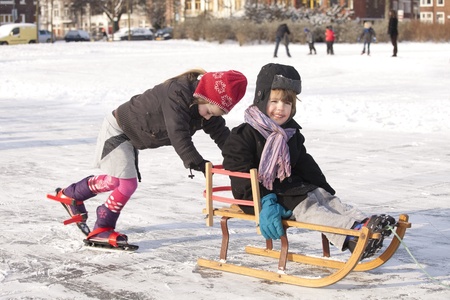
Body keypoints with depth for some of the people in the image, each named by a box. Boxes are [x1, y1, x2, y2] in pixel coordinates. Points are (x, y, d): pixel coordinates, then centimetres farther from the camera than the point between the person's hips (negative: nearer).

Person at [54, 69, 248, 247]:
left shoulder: (207, 106, -9)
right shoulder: (177, 94, -36)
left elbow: (221, 134, -5)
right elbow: (178, 135, -43)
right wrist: (195, 163, -47)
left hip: (131, 136, 9)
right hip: (118, 129, -9)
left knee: (114, 181, 18)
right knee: (127, 184, -11)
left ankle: (71, 194, 39)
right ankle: (102, 229, 5)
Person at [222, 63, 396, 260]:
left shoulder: (292, 134, 14)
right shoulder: (243, 136, -11)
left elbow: (306, 166, 19)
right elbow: (242, 177, -18)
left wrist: (326, 190, 9)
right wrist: (264, 203, -29)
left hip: (291, 188, 8)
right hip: (261, 195, -8)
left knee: (325, 198, -15)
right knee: (306, 208, -28)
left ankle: (363, 222, -36)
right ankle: (353, 233, -48)